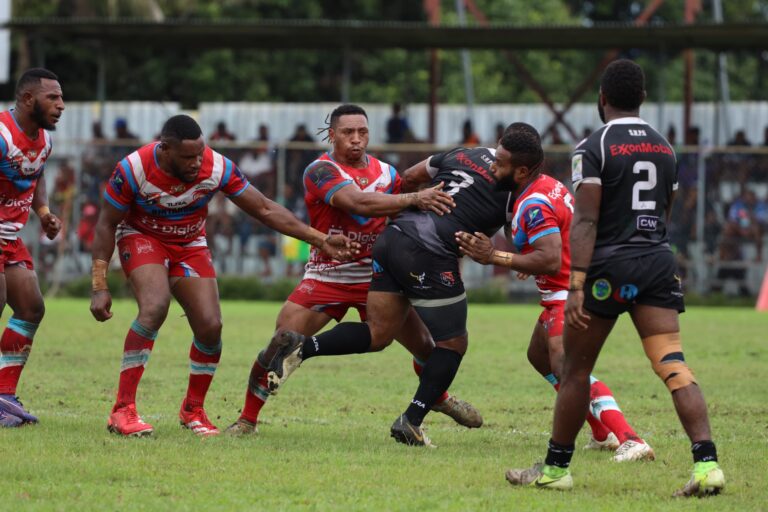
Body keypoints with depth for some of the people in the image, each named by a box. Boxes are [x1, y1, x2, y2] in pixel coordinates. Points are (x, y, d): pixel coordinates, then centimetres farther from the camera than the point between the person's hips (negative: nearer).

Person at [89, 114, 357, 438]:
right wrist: (100, 287, -19)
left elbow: (264, 209, -12)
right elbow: (106, 224, -15)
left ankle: (193, 410, 13)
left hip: (190, 246, 3)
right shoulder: (133, 169, -27)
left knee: (210, 325, -11)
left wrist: (320, 240, -17)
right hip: (142, 238, -3)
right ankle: (123, 410, -25)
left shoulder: (217, 168, -22)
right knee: (155, 308, -29)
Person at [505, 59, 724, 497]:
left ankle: (556, 467, 18)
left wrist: (576, 285, -17)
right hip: (658, 263, 5)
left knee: (575, 370, 9)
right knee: (674, 366, -6)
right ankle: (706, 462, -22)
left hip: (610, 264, -5)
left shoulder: (593, 149, -7)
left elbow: (585, 221, -14)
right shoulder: (665, 149, 12)